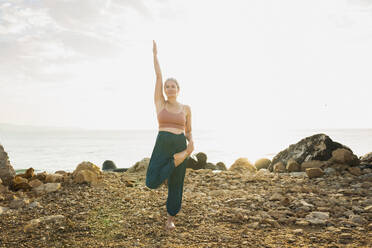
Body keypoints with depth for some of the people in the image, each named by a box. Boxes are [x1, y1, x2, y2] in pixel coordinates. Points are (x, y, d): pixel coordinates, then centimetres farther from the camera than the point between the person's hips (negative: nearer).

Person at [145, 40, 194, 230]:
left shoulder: (186, 109, 10)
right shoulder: (160, 103, 7)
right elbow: (158, 76, 5)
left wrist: (191, 142, -7)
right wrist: (155, 54, 7)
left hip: (180, 147, 1)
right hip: (162, 146, 0)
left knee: (176, 185, 7)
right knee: (152, 183, -12)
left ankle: (171, 219, 27)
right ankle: (168, 169, 18)